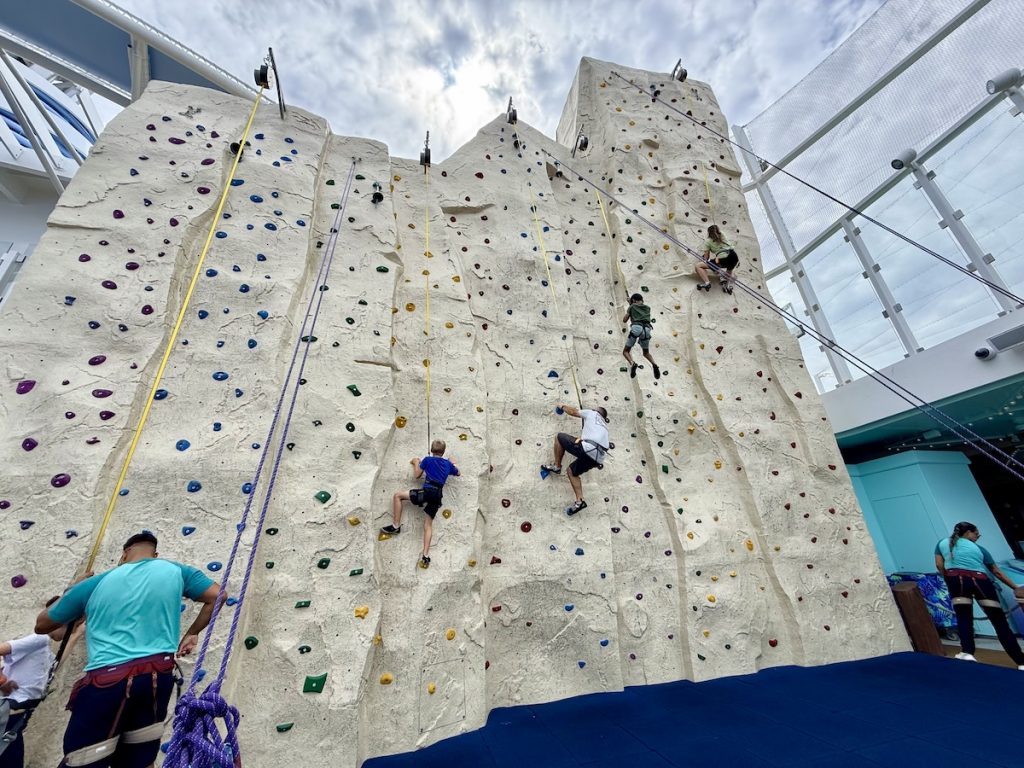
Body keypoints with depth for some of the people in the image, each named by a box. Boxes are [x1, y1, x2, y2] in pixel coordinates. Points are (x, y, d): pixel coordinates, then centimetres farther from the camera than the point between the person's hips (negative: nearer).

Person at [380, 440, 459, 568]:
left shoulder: (427, 459, 6)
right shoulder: (448, 463, 17)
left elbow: (417, 475, 13)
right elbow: (458, 473, 35)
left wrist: (416, 463, 29)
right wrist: (453, 464, 53)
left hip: (428, 491, -5)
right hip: (437, 495, 5)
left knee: (397, 495, 7)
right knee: (428, 525, 12)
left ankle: (396, 526, 5)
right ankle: (426, 556, 3)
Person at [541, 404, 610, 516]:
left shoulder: (592, 413, 18)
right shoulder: (604, 426, 35)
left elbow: (573, 412, 24)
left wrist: (563, 406, 41)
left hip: (588, 448, -8)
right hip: (598, 458, 8)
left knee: (559, 436, 9)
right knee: (572, 471, 24)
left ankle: (556, 466, 14)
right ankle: (579, 501, 10)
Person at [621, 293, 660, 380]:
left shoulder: (632, 307, 17)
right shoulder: (648, 308, 28)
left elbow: (624, 320, 18)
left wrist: (628, 309, 33)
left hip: (636, 327, -4)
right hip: (646, 329, 4)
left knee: (626, 351, 7)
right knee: (646, 353, 24)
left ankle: (632, 363, -24)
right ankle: (654, 364, -6)